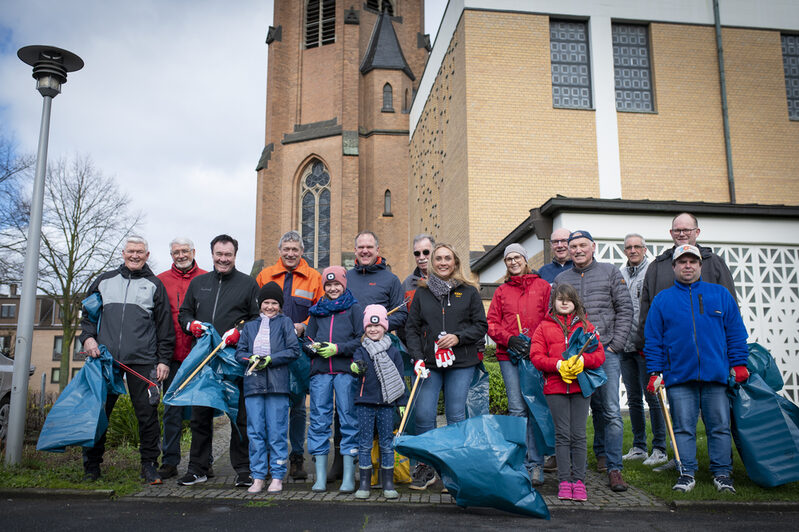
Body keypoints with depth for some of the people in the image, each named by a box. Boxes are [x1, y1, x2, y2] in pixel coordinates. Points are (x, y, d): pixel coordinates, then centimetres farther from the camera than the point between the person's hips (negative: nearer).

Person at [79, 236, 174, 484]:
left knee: (147, 413, -2)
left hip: (142, 361, -2)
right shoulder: (104, 281, 16)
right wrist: (88, 337, 2)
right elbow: (87, 313, 22)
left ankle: (149, 464, 9)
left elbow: (165, 325, 8)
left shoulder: (154, 285, 10)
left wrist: (163, 360, 1)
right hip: (105, 358, 2)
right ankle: (91, 465, 18)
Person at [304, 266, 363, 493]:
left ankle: (349, 477, 4)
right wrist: (314, 347, -1)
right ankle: (320, 477, 9)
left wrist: (338, 348, -12)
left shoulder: (354, 309, 8)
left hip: (346, 370, -3)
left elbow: (362, 339, -1)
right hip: (320, 371, 3)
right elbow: (307, 341, 21)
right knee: (319, 421, 2)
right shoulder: (317, 311, 20)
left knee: (348, 419, -3)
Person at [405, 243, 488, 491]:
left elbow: (481, 325, 6)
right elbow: (411, 328, 9)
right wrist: (417, 357, -4)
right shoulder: (422, 292, 10)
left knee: (456, 416, 0)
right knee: (423, 415, -6)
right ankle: (426, 468, 9)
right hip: (429, 363, 1)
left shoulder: (469, 291, 7)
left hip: (461, 363, -1)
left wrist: (458, 337, -10)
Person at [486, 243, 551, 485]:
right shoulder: (501, 291, 17)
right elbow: (492, 323, 12)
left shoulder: (542, 286, 12)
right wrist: (509, 339, -6)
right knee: (517, 409, -3)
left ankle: (536, 465, 4)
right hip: (509, 356, 1)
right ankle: (521, 464, 5)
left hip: (536, 355, -1)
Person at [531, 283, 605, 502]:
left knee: (579, 435, 2)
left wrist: (582, 360, -15)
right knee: (562, 435, 2)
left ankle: (578, 480, 11)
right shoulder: (544, 327, 8)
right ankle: (564, 481, 9)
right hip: (555, 387, -1)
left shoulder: (586, 326, 11)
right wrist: (558, 364, -15)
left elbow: (599, 354, 5)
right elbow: (536, 356, 0)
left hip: (581, 386, 1)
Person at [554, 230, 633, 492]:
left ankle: (614, 468, -2)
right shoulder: (561, 279, 11)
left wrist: (614, 345, -4)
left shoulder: (611, 272, 7)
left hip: (606, 350, -2)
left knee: (611, 410, -6)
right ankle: (601, 451, 27)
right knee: (595, 407, 10)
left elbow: (625, 310, 4)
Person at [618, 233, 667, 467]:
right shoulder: (619, 275, 13)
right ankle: (639, 447, 22)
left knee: (651, 396, -2)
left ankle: (659, 449, 8)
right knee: (633, 398, 12)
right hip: (625, 346, 5)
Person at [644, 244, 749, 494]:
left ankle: (722, 473, 18)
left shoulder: (720, 294, 10)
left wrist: (739, 364, 3)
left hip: (716, 375, 0)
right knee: (684, 427, 4)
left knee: (719, 426, 5)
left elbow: (735, 331, 10)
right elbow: (653, 340, 7)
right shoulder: (662, 300, 9)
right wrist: (655, 372, 0)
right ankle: (687, 473, 13)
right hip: (679, 377, 0)